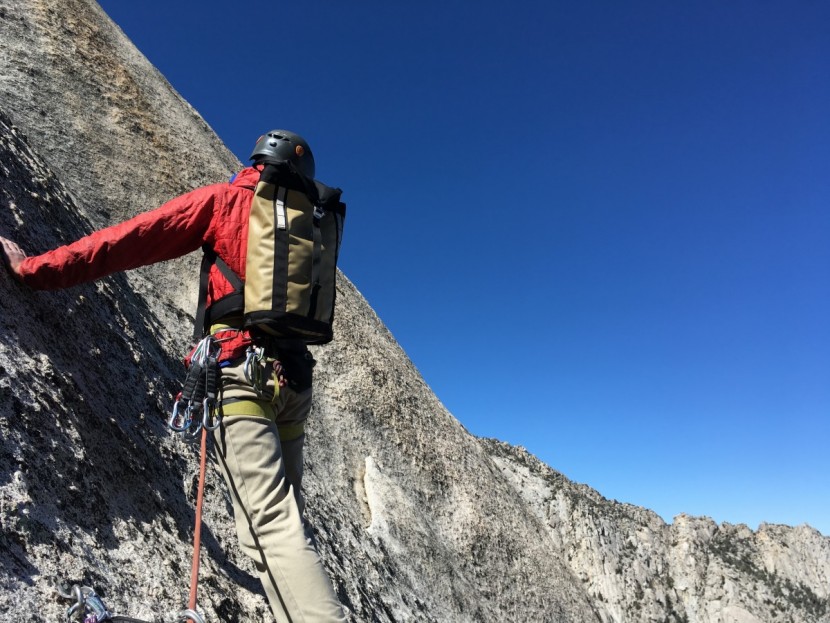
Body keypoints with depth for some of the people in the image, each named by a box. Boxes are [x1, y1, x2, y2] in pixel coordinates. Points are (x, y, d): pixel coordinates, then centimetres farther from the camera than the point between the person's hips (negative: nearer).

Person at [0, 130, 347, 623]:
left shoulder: (223, 199, 7)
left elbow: (129, 241, 3)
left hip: (241, 370, -5)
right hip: (295, 377, 6)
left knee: (274, 522, -11)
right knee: (287, 515, 14)